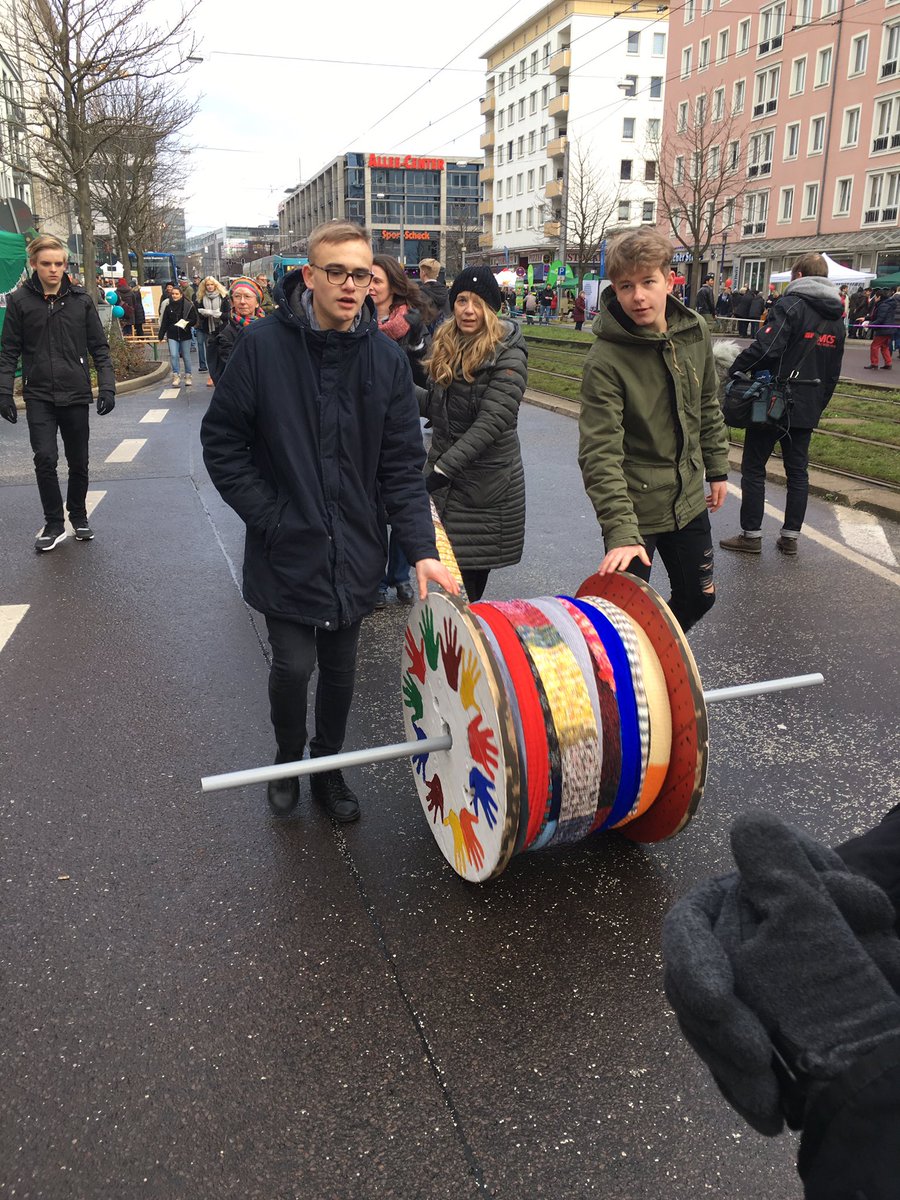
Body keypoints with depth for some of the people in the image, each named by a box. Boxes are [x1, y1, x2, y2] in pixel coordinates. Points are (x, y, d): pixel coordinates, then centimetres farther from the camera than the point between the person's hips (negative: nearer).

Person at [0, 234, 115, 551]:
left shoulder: (80, 300, 2)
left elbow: (99, 348, 4)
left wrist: (107, 386, -5)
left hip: (76, 395, 1)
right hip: (39, 397, -1)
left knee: (78, 463, 9)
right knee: (45, 459, -11)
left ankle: (78, 517, 29)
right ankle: (54, 524, 5)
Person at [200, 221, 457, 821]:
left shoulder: (387, 357, -2)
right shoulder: (264, 344, -9)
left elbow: (403, 463, -2)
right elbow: (222, 440, -3)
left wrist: (422, 548, -11)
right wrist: (268, 514, -10)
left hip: (355, 551, 3)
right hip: (286, 548, -2)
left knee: (341, 668, 13)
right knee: (294, 664, -3)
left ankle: (328, 766, 37)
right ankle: (288, 760, 28)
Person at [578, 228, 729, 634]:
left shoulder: (696, 330, -3)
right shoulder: (605, 359, -22)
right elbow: (600, 454, -27)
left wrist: (717, 469, 15)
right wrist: (621, 531, -34)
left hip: (688, 500, 6)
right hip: (634, 508, -6)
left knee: (698, 597, 19)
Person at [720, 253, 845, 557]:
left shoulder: (790, 304, -12)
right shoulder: (837, 316, 14)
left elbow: (766, 348, -25)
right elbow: (833, 373, 17)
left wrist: (736, 369, -12)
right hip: (807, 408, 7)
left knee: (753, 468, 2)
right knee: (798, 471, 12)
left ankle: (751, 535, 6)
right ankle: (790, 536, 17)